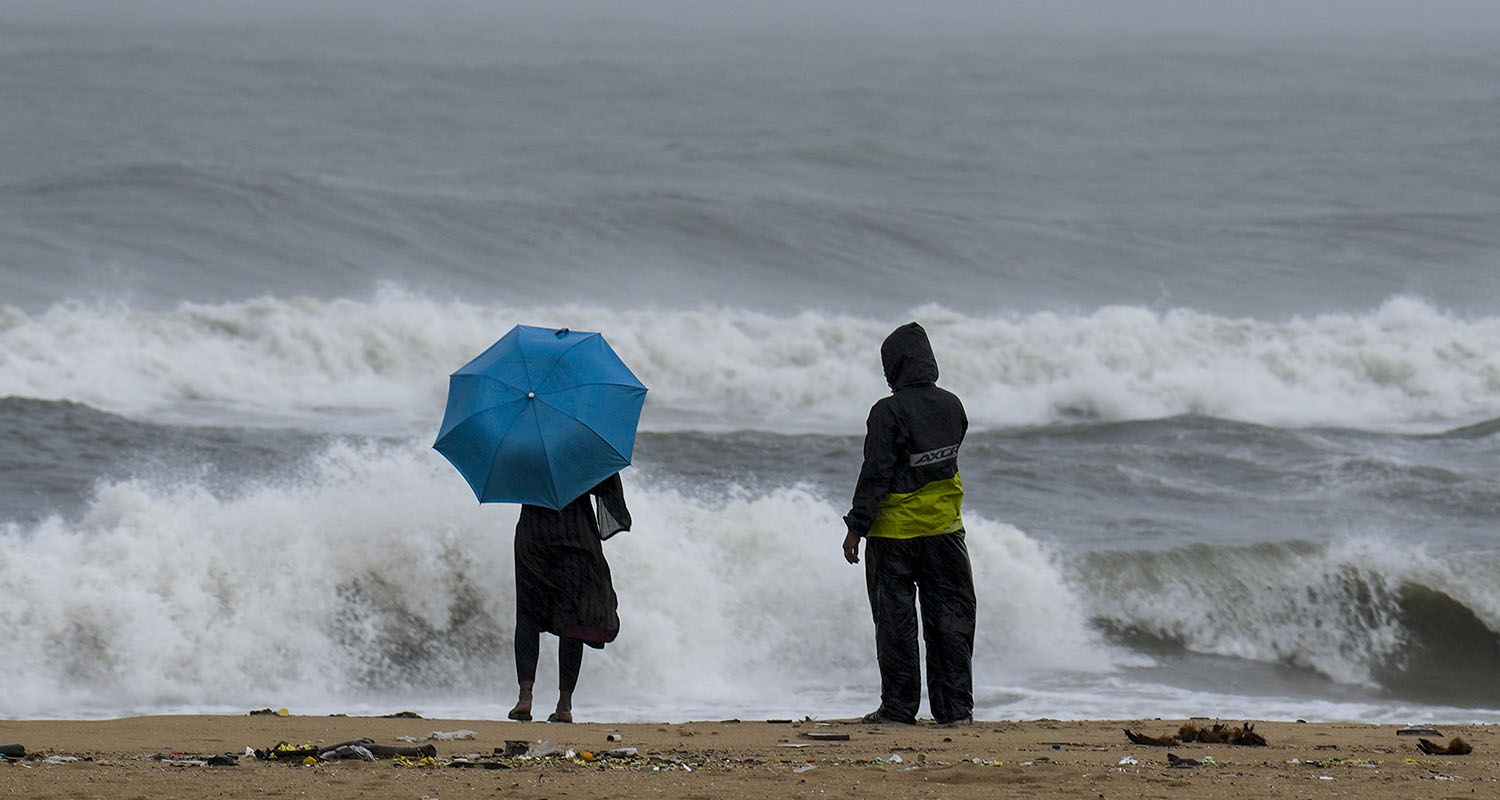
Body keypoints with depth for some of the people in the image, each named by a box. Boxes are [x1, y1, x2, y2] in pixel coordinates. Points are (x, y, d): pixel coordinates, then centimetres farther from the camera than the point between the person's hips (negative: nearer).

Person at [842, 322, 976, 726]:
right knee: (951, 614, 8)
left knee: (895, 619, 3)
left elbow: (876, 474, -17)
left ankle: (899, 706, 3)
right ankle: (956, 706, 8)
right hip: (945, 526, 5)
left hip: (895, 531, -5)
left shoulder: (889, 411, -16)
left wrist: (856, 527, -11)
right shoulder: (951, 406, 1)